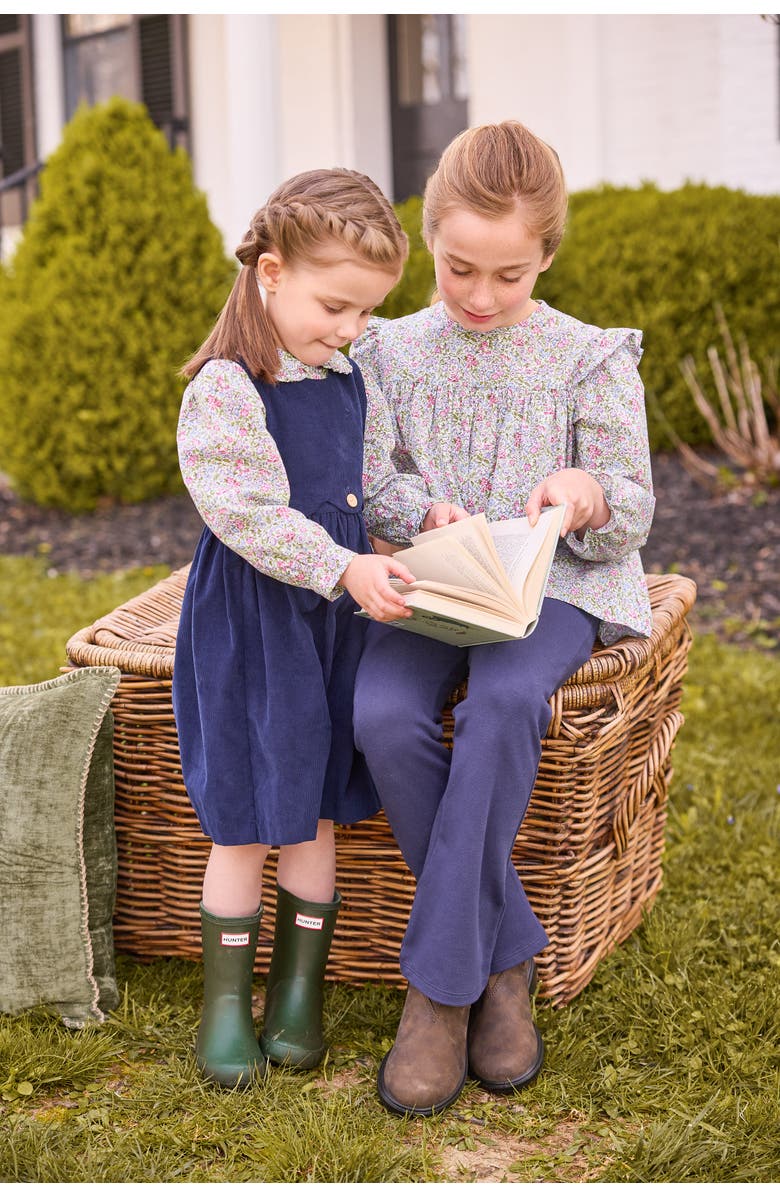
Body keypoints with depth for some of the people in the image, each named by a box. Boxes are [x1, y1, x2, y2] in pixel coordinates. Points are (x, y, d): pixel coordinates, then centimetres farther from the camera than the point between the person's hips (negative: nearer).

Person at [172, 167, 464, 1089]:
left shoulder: (350, 385, 7)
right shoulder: (224, 390, -17)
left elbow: (373, 484, 15)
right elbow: (247, 514, -23)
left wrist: (423, 512, -6)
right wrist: (344, 568, -30)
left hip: (335, 615, 7)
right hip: (250, 623, -6)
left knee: (314, 811, 12)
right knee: (244, 822, 2)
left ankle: (298, 994, 24)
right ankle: (225, 1003, 17)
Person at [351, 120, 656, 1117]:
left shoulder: (589, 360, 2)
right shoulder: (393, 354, 9)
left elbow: (630, 519, 2)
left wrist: (589, 494, -22)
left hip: (553, 584, -2)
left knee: (506, 698, -37)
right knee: (382, 714, -31)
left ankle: (439, 980, -25)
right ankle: (505, 957, -14)